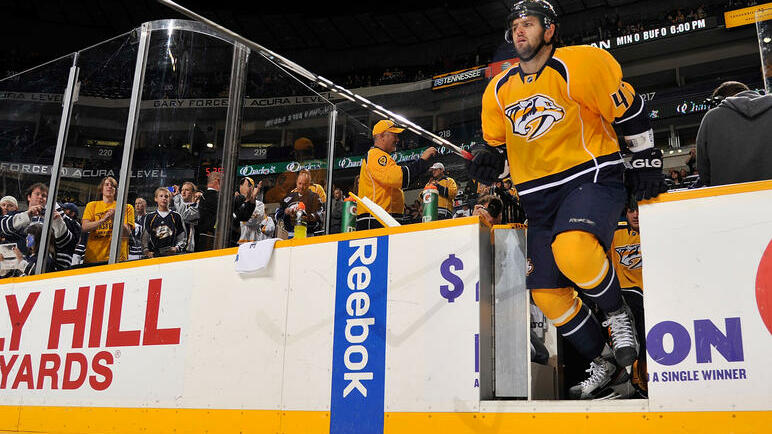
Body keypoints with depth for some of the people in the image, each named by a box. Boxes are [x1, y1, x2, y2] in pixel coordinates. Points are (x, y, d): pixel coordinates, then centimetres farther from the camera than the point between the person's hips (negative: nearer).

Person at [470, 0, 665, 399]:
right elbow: (495, 143, 20)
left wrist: (646, 163, -1)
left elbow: (630, 111, -2)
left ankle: (618, 316, -6)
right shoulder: (499, 90, 11)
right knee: (547, 295, 2)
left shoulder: (579, 64, -7)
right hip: (540, 198, 7)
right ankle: (607, 371, 19)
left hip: (592, 178, -6)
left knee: (571, 250, -37)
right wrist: (488, 158, -2)